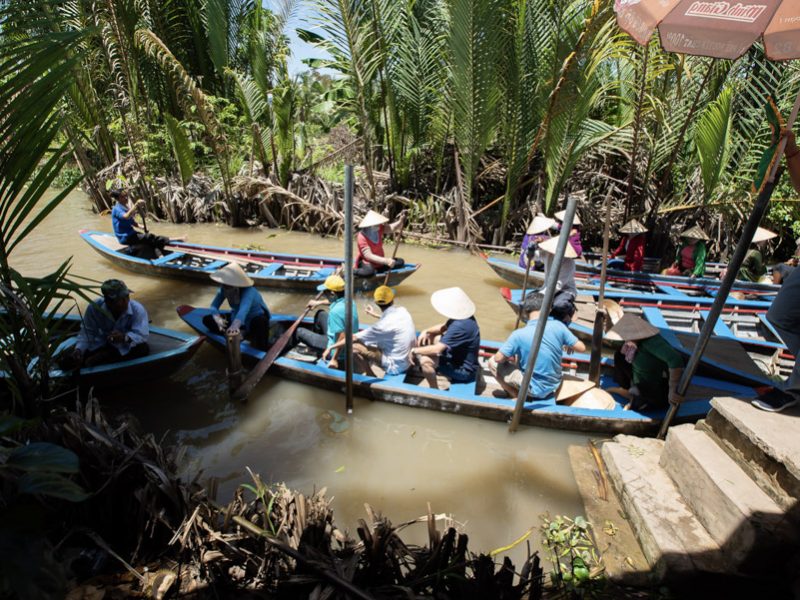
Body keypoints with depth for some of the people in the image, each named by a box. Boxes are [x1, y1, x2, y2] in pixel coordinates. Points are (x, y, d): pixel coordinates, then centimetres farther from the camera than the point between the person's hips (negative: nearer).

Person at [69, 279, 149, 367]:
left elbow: (142, 335, -35)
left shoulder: (138, 309, -27)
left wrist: (125, 337, -55)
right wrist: (79, 349, -30)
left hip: (126, 347, -2)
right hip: (101, 344, 2)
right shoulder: (94, 308, -19)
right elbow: (87, 332, -12)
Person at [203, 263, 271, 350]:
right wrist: (217, 319, -46)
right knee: (207, 320, -7)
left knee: (260, 322, -43)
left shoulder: (248, 291, -36)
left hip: (256, 318, -6)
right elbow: (214, 305, -23)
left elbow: (244, 309, -53)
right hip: (237, 317, 7)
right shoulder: (224, 289, -17)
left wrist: (235, 325, -71)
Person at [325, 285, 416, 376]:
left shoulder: (383, 325, -27)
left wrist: (331, 348, -10)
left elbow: (354, 338, -20)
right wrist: (375, 314, 35)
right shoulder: (402, 311, -5)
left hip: (395, 366, -8)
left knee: (354, 347, -14)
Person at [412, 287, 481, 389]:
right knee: (429, 337, 15)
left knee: (425, 360, -26)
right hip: (461, 359, 10)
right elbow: (444, 327, 14)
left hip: (464, 370, -10)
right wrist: (426, 331, -4)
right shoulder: (462, 316, -3)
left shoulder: (460, 326, -33)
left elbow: (437, 350, -33)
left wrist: (415, 351, -17)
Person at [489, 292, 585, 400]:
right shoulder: (558, 325, -13)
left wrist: (508, 357, 8)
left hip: (535, 389, -5)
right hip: (554, 386, 5)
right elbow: (581, 348, -4)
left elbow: (498, 358, -14)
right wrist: (568, 346, 18)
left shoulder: (519, 334, -22)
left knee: (493, 362, 2)